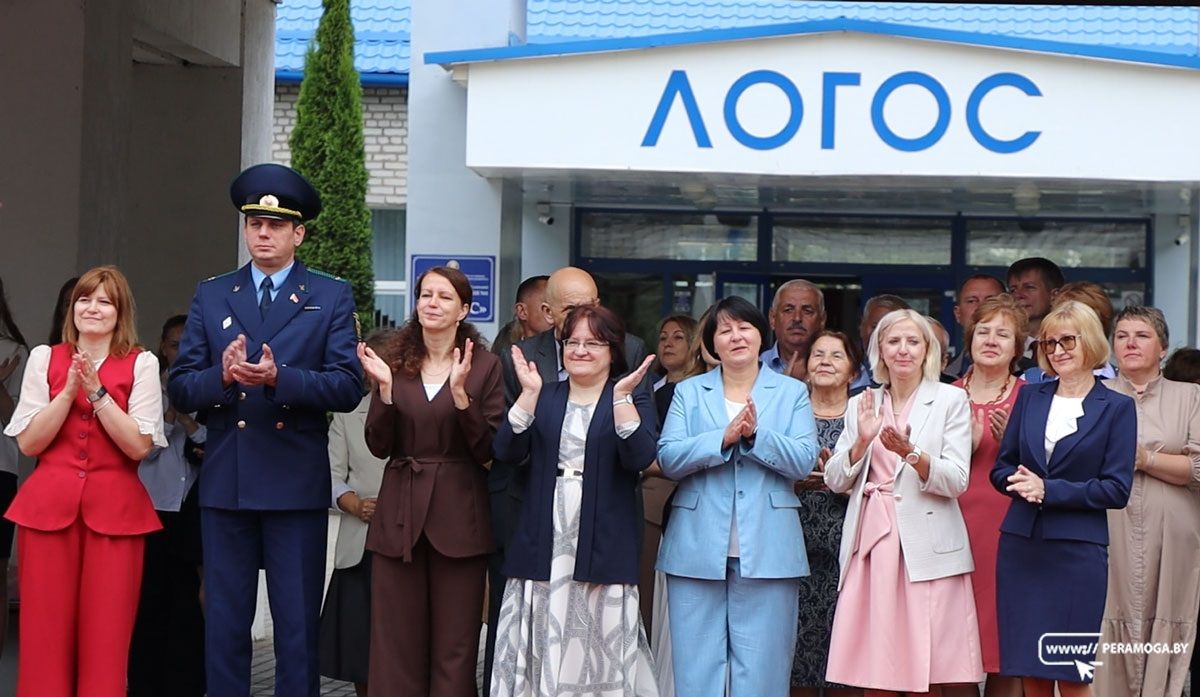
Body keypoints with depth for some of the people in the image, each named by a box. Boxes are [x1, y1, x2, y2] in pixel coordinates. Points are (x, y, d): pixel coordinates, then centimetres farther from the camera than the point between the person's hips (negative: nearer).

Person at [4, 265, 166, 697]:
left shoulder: (141, 364, 5)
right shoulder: (44, 359, 10)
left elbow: (139, 446, -5)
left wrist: (97, 392, -11)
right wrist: (69, 391, -8)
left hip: (115, 510, -1)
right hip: (49, 505, 1)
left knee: (106, 634, -3)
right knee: (45, 631, -2)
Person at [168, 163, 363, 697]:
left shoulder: (332, 297, 4)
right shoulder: (211, 296, 10)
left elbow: (347, 387, -6)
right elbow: (179, 388, 5)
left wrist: (278, 377, -20)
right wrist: (224, 375, -16)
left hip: (297, 486, -2)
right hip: (225, 484, 2)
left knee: (297, 626, 3)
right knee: (224, 624, 6)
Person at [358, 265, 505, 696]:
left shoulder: (484, 366, 0)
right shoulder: (397, 362, 6)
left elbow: (487, 450, -6)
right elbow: (379, 446, 2)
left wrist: (460, 393, -19)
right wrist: (385, 388, -13)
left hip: (458, 518, -2)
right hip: (400, 515, 2)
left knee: (454, 647, 3)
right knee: (397, 644, 3)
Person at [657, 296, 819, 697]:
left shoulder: (792, 392, 11)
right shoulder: (688, 392, 12)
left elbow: (804, 460, -3)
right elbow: (668, 459, -2)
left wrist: (756, 435, -16)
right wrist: (724, 437, -15)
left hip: (766, 552, -1)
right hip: (698, 548, 1)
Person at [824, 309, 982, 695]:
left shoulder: (951, 399, 4)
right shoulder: (861, 405, 14)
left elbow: (956, 482, -5)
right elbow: (835, 481, 9)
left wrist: (911, 452, -20)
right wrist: (862, 441, -8)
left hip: (927, 546, -3)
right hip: (871, 544, 3)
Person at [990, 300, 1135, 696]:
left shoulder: (1117, 408, 1)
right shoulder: (1029, 397, 12)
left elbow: (1117, 489, -6)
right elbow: (1001, 468, 12)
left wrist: (1049, 490, -13)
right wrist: (1021, 482, -10)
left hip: (1077, 551, -4)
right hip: (1021, 547, 4)